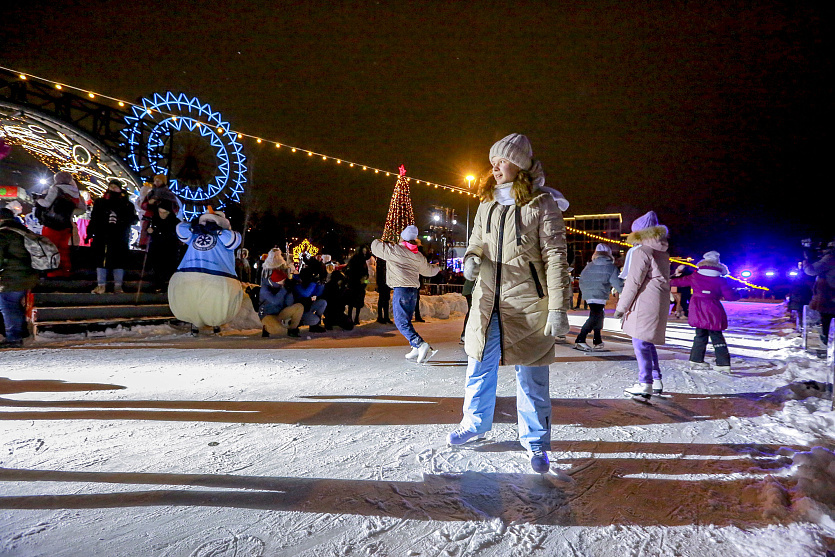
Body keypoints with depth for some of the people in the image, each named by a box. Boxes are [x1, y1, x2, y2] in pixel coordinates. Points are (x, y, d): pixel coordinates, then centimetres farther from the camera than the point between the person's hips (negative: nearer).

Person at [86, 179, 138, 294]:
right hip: (102, 236, 2)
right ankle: (101, 285, 11)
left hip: (119, 238, -2)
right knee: (101, 260, 3)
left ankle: (118, 286, 8)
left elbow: (133, 219, 5)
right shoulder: (100, 202, 13)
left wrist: (121, 220, -13)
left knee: (118, 260, 0)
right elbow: (94, 219, 12)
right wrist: (90, 233, 6)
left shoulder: (126, 204, 7)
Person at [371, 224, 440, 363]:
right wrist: (437, 268, 53)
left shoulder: (393, 250, -4)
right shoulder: (418, 256, 15)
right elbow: (428, 270, 30)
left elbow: (375, 245, 10)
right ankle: (416, 349, 12)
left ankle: (420, 345, -21)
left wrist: (379, 242, 34)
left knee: (401, 322, -7)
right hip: (413, 290, 7)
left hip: (401, 289, -7)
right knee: (406, 321, 16)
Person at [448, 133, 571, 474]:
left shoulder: (541, 205, -8)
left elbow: (555, 258, -11)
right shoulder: (487, 204, 9)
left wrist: (558, 308, -17)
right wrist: (472, 257, -4)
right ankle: (475, 424, 38)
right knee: (479, 367, 16)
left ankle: (536, 443, 23)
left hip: (526, 305, -5)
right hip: (487, 301, 6)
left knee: (531, 377, 4)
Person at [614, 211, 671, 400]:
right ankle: (656, 381, 21)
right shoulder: (662, 253, 17)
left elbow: (633, 282, -13)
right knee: (647, 342, 16)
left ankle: (645, 384, -5)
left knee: (641, 342, -6)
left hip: (645, 302, -9)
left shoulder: (640, 251, -11)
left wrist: (621, 307, -7)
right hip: (660, 301, 9)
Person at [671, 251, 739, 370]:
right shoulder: (720, 280, -3)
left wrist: (670, 281, 33)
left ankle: (696, 360, 15)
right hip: (713, 312, -2)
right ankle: (723, 363, 6)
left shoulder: (695, 277, 3)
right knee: (717, 336, 5)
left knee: (700, 335, 12)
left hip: (698, 311, 2)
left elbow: (680, 281, 16)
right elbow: (730, 295, -1)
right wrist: (738, 294, 20)